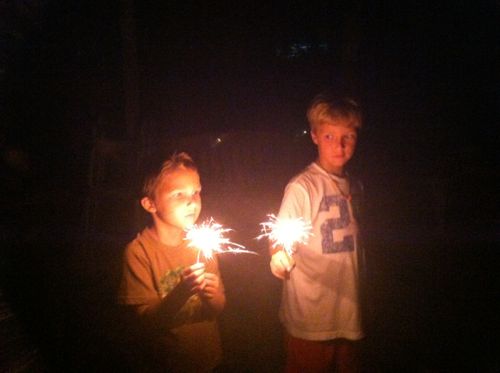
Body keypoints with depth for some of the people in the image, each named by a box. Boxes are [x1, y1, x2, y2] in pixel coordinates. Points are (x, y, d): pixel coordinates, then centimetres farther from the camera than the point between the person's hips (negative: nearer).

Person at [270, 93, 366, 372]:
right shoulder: (302, 187, -13)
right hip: (311, 323, -6)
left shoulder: (355, 188, 6)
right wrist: (282, 260, -36)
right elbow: (280, 257, -14)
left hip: (349, 318, 6)